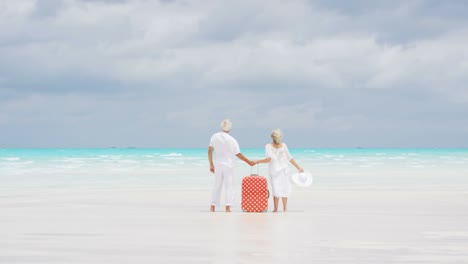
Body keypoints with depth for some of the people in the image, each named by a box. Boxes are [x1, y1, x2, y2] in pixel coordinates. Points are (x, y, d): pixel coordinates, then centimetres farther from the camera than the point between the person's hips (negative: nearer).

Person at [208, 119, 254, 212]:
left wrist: (211, 165, 11)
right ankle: (228, 206, -6)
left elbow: (210, 151, 1)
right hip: (228, 165, -3)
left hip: (218, 164, 3)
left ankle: (212, 207, 7)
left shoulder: (214, 137, -3)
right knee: (228, 186, 2)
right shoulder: (232, 140, -10)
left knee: (217, 186, 10)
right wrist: (248, 161, 9)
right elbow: (238, 154, -4)